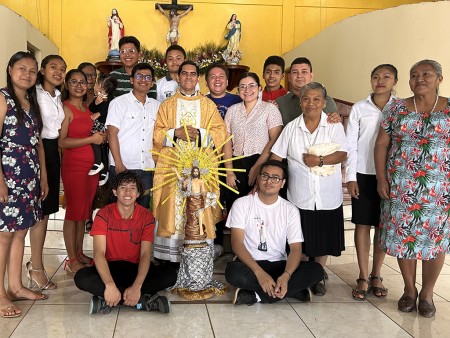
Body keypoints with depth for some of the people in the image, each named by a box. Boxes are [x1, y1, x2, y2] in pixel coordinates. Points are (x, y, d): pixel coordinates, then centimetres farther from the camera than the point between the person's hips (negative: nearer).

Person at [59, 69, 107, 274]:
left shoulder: (86, 108, 14)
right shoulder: (65, 108, -8)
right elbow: (62, 142, -17)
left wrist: (101, 137, 7)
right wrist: (91, 139, -16)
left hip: (91, 164, 7)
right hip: (74, 166, -7)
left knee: (84, 211, 12)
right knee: (74, 211, -2)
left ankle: (79, 253, 23)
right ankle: (71, 260, 6)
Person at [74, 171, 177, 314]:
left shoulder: (146, 216, -6)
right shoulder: (104, 215, -9)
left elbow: (145, 254, -13)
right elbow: (99, 252, -19)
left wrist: (136, 287, -31)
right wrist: (110, 285, -37)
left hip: (136, 268, 1)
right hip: (110, 267, -1)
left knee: (170, 275, -25)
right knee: (81, 278, -32)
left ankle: (107, 301, -28)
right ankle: (142, 300, -31)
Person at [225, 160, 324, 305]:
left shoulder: (290, 210, 3)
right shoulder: (242, 204, -2)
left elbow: (295, 248, -4)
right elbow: (237, 243, -11)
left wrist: (286, 276, -27)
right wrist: (260, 273, -27)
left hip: (279, 265, 2)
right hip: (249, 263, -2)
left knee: (316, 270, -23)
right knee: (233, 272, -37)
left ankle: (254, 296, -23)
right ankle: (296, 291, -23)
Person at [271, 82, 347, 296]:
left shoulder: (334, 126, 0)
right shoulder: (291, 128, 5)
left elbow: (342, 154, -8)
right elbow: (275, 157, 4)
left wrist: (320, 160, -20)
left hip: (328, 197, 0)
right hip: (299, 196, 1)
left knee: (323, 239, 9)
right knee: (300, 240, 6)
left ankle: (318, 278, 27)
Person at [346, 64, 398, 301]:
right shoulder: (359, 108, 2)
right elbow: (351, 144, 1)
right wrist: (350, 177, -4)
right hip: (364, 174, 0)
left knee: (382, 226, 8)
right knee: (363, 224, 2)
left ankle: (376, 276, 19)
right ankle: (363, 277, 9)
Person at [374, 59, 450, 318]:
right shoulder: (398, 108, 4)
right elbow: (381, 145, 5)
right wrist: (381, 179, -3)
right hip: (401, 187, 1)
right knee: (403, 237, 6)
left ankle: (427, 294, 21)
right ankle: (409, 290, 23)